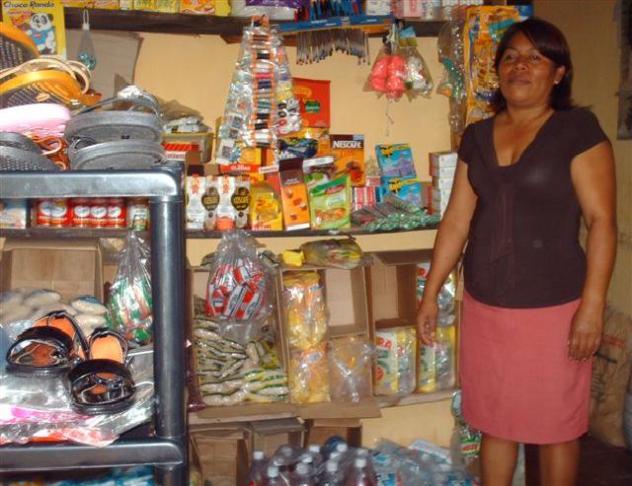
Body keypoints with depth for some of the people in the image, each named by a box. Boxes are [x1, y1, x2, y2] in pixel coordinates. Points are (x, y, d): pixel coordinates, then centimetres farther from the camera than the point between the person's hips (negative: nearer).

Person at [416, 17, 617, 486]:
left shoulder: (578, 129, -7)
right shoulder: (477, 136, 8)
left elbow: (601, 220, -10)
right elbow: (456, 220, 9)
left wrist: (593, 305, -16)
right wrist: (431, 295, 8)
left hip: (552, 308, -4)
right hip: (483, 306, 5)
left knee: (555, 426, 9)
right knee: (493, 421, 16)